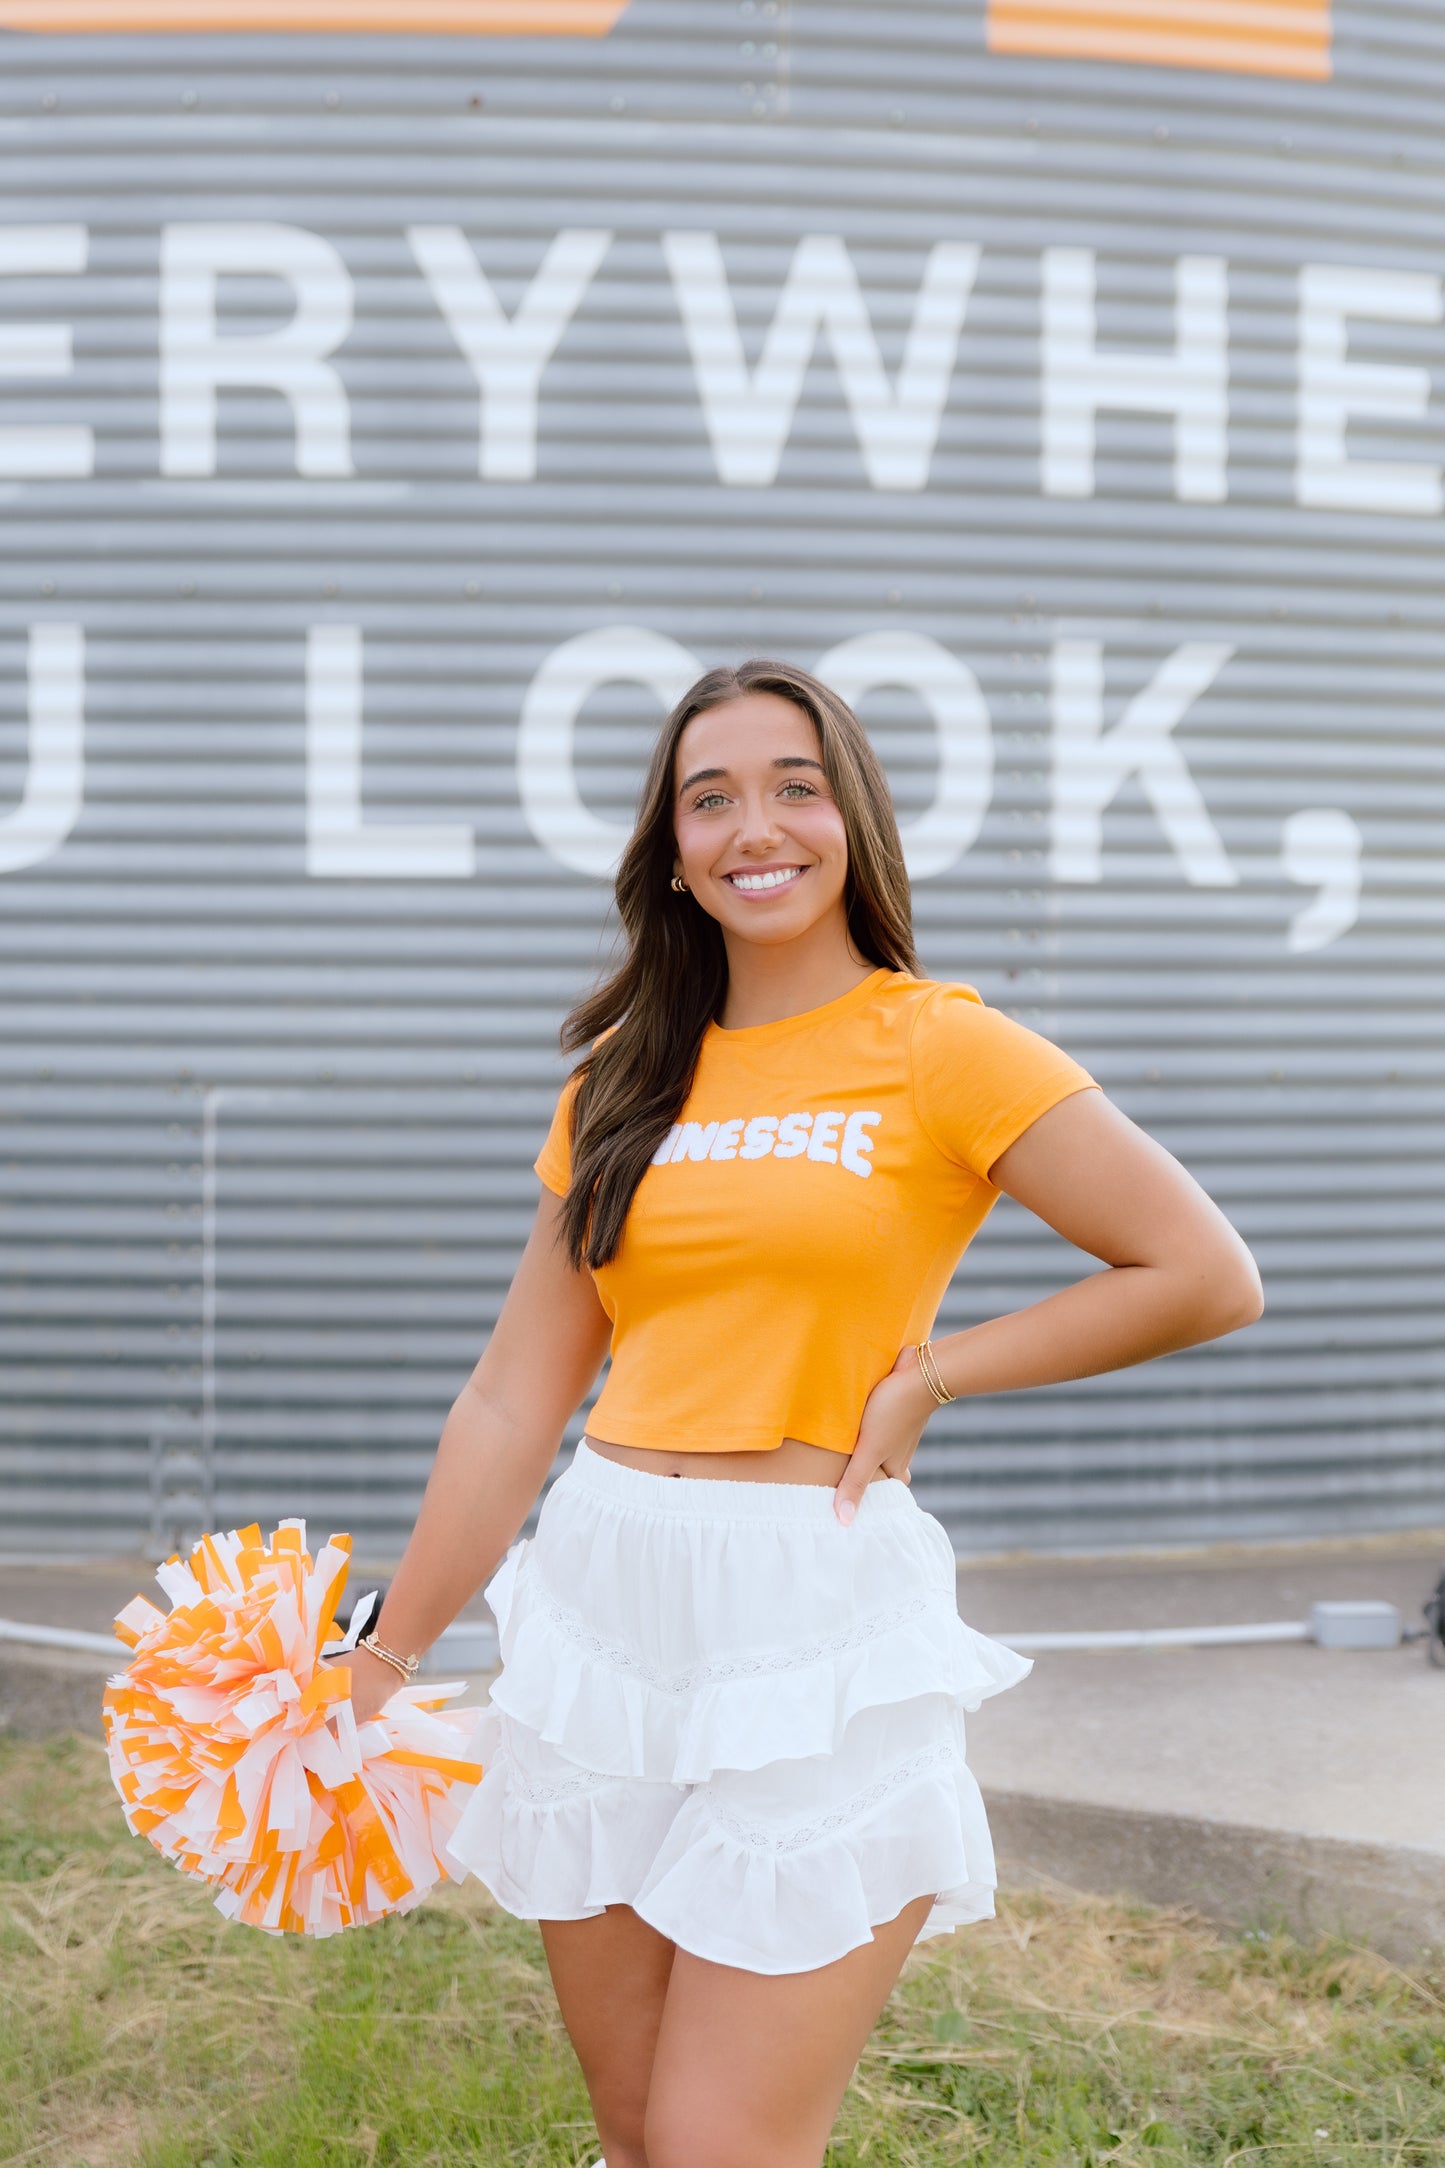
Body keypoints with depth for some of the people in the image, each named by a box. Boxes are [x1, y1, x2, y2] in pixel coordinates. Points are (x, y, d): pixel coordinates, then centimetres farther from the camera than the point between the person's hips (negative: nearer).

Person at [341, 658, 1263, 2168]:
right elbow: (514, 1400, 12)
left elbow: (1207, 1278, -6)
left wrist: (930, 1375, -5)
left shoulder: (941, 1049, -3)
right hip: (603, 1604, 5)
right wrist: (385, 1658, 12)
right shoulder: (625, 1082, 11)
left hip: (815, 1624, -5)